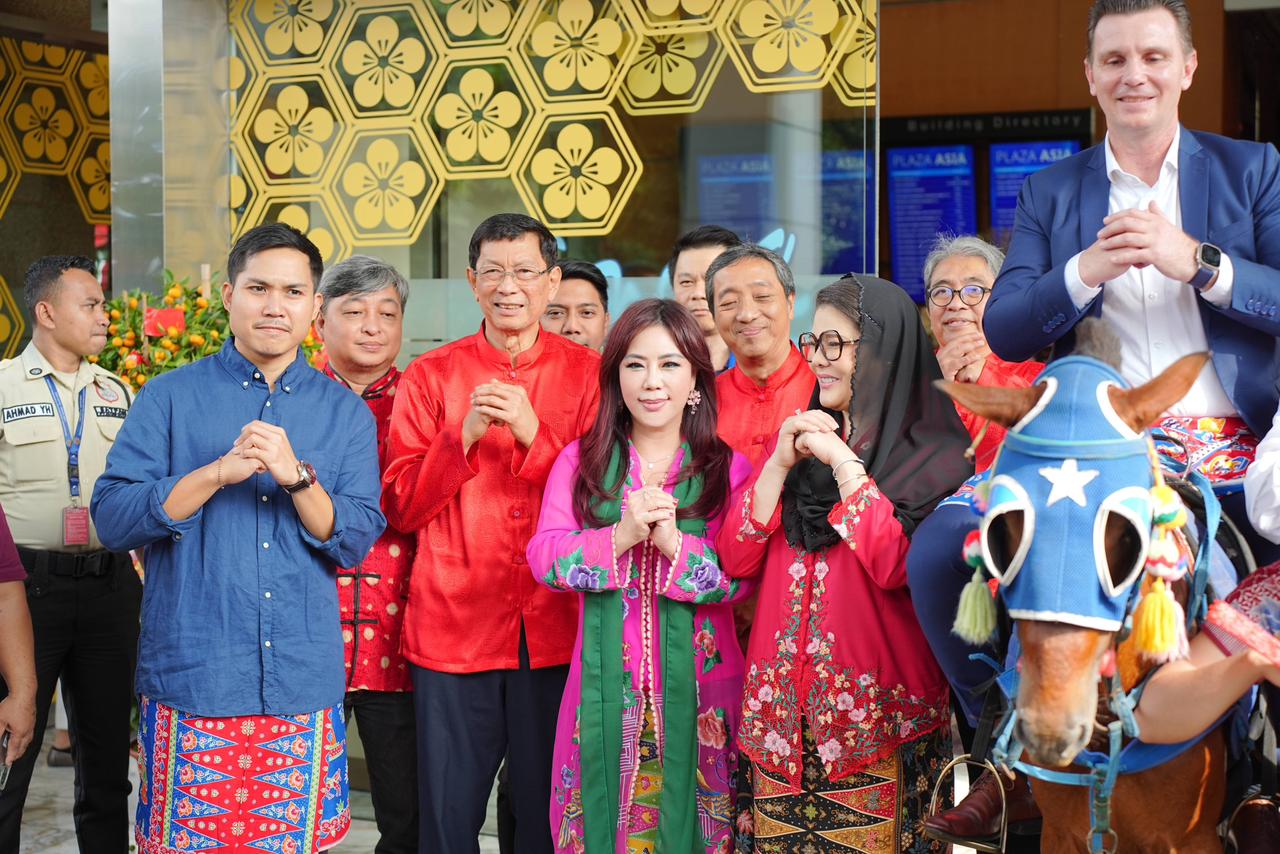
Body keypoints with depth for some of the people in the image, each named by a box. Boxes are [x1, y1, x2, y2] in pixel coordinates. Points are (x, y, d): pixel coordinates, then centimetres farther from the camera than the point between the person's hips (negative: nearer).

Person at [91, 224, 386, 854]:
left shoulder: (346, 414, 8)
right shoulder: (171, 397, 3)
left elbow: (357, 541, 0)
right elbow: (112, 518, -6)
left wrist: (297, 476, -17)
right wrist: (219, 472, -17)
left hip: (304, 679, 2)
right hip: (191, 677, -1)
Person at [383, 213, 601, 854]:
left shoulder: (587, 374, 5)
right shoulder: (429, 376, 5)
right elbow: (400, 507, 1)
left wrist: (533, 433, -15)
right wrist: (464, 435, -14)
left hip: (555, 632, 0)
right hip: (453, 628, 0)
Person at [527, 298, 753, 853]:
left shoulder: (729, 469, 2)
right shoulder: (580, 461, 5)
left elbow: (743, 575, -8)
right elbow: (544, 557, -6)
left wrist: (674, 543, -22)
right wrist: (622, 535, -20)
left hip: (698, 686, -1)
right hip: (606, 683, 1)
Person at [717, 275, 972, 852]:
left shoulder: (932, 456, -4)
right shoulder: (797, 435, 11)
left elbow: (897, 567, -20)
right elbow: (735, 558, 3)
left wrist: (844, 461, -15)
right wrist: (781, 463, -8)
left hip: (879, 705, -4)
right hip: (780, 703, 5)